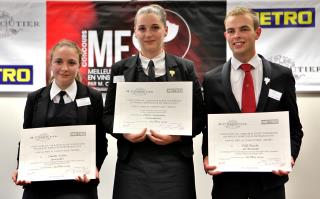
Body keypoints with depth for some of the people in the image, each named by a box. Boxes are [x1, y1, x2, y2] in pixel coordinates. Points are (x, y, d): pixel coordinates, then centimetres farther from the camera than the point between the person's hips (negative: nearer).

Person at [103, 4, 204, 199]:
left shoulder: (185, 68, 5)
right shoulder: (120, 69, 7)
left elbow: (199, 115, 5)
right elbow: (108, 114, 8)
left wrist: (178, 135, -12)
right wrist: (124, 132, -11)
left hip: (174, 162, 0)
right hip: (133, 162, 0)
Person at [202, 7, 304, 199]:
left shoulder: (282, 76, 1)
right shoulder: (212, 80, 2)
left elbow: (294, 126, 5)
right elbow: (209, 127, 7)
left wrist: (289, 155, -12)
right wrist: (207, 156, -10)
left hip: (270, 176, 0)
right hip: (227, 177, 0)